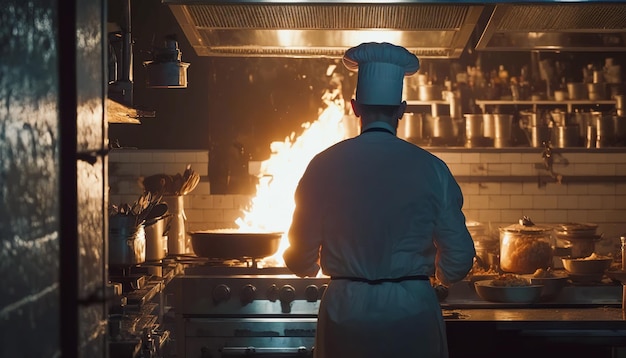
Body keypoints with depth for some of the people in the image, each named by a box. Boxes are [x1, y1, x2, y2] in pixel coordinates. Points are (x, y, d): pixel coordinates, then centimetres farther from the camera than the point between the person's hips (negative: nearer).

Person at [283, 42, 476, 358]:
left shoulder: (325, 166, -3)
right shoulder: (431, 168, -5)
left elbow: (301, 262, 2)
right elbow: (459, 258, -3)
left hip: (345, 312, 1)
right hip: (412, 312, 0)